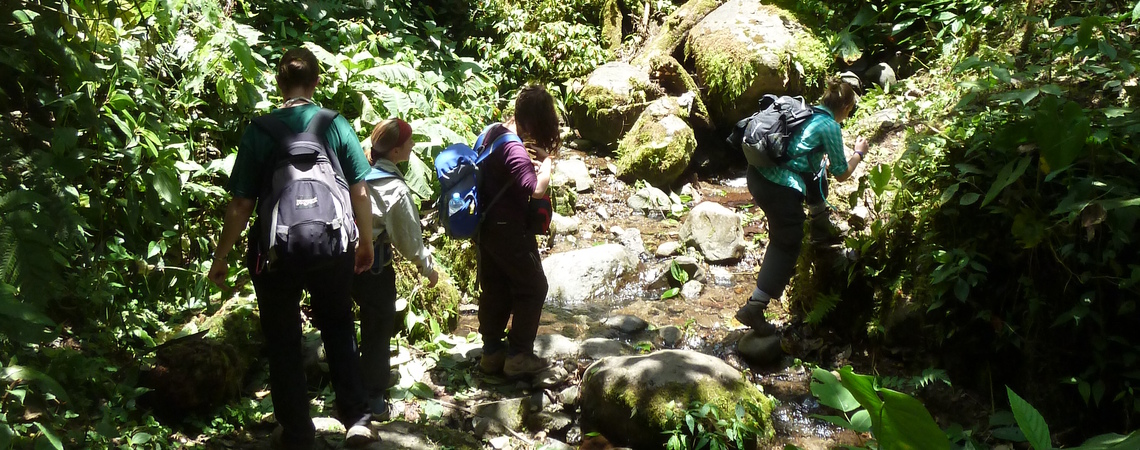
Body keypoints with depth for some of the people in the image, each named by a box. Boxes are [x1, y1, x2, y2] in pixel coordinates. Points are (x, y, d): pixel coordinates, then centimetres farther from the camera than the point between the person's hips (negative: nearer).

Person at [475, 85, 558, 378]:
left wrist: (532, 163, 4)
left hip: (484, 225, 9)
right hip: (507, 230, -9)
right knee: (532, 288, 6)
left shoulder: (493, 132, 3)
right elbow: (537, 190, -35)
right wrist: (547, 161, -18)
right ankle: (518, 356, 10)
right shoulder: (515, 150, -25)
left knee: (494, 288, 18)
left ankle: (492, 351, 27)